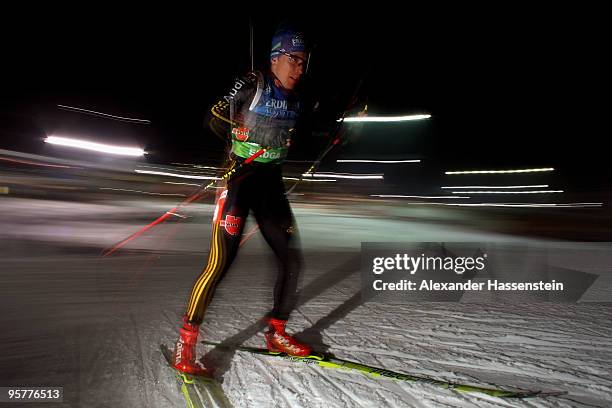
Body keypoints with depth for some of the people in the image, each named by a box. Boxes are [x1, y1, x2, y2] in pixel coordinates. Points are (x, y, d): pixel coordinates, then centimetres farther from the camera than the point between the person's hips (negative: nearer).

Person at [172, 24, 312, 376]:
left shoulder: (297, 99, 11)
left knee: (292, 257, 5)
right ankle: (186, 343, 1)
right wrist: (241, 132, -11)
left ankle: (277, 333, 22)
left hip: (272, 182, 7)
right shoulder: (251, 85, -6)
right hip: (239, 177, -6)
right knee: (221, 261, -12)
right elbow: (216, 118, -2)